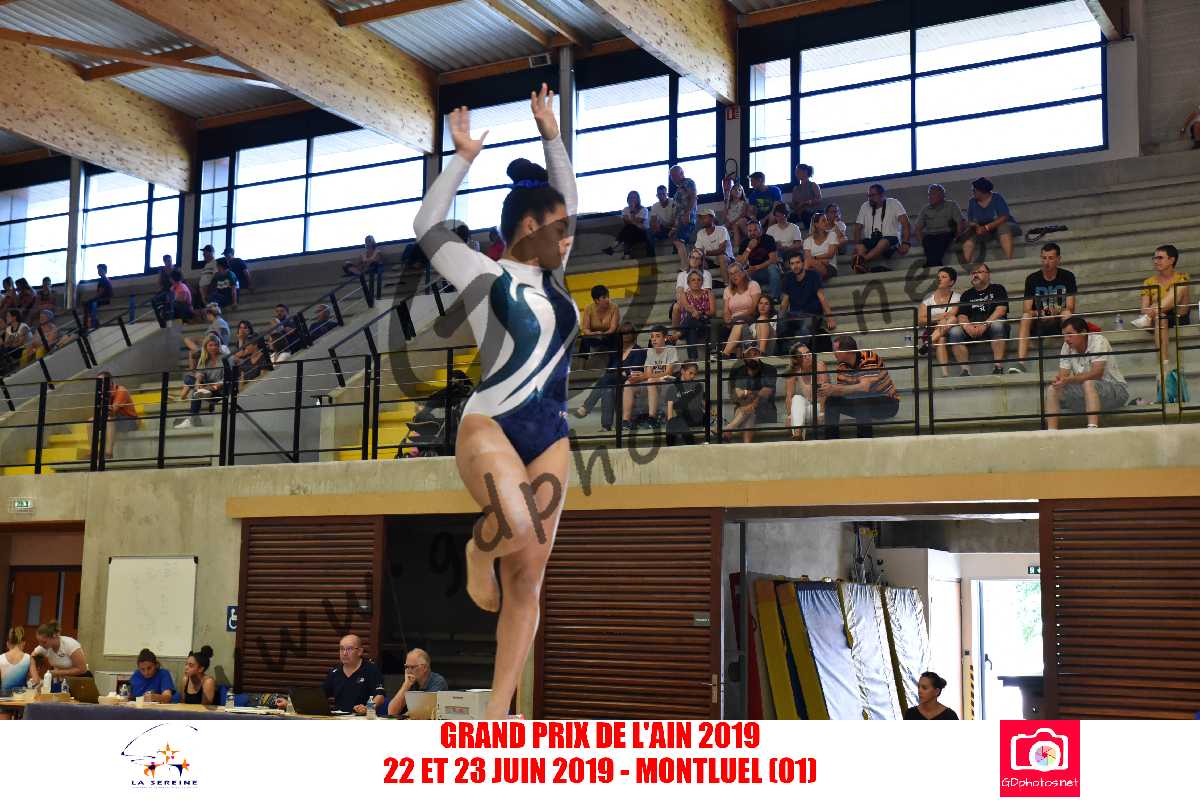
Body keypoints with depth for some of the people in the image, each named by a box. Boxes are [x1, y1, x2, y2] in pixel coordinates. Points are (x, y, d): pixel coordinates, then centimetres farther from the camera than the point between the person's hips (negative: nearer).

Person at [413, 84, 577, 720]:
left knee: (527, 581, 1)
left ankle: (498, 711, 6)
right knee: (518, 529, -33)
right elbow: (428, 226, -8)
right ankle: (477, 552, 5)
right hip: (490, 427, -6)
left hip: (549, 439, 6)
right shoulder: (487, 277, -1)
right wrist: (462, 157, -2)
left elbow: (567, 199, 27)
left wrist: (551, 135, 26)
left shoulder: (551, 278, 16)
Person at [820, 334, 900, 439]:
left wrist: (834, 389, -40)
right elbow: (841, 389, -4)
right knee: (832, 400, -7)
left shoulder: (869, 358, -26)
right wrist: (828, 391, -26)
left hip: (888, 403, -7)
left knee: (860, 399, -34)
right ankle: (831, 440, 2)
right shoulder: (843, 365, -5)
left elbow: (864, 387, -37)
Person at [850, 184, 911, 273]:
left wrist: (905, 243, -20)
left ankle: (862, 261, -60)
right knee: (859, 248, -30)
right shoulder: (865, 206, 14)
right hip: (870, 241, 4)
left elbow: (905, 223, -6)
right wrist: (857, 246, -5)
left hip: (891, 239, -4)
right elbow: (858, 228, 13)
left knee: (883, 242, -40)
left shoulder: (893, 203, 3)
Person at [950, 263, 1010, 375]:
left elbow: (1001, 310, -4)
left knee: (997, 324, -36)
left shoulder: (997, 289, 12)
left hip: (992, 325, -3)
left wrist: (985, 325, -20)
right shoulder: (967, 295, 22)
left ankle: (997, 366, -38)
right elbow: (962, 316, 9)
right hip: (972, 330, 3)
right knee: (955, 331, -25)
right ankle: (965, 370, -30)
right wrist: (968, 327, -16)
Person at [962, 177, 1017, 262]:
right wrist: (975, 226, -23)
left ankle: (1009, 260, -45)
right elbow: (969, 222, 1)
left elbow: (1004, 217, -20)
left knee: (1004, 228, -37)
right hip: (983, 230, 4)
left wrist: (986, 228, -30)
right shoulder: (972, 202, 4)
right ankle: (968, 265, -34)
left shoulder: (997, 198, -9)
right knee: (969, 237, -22)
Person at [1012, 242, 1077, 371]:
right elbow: (1027, 310, -4)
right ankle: (1020, 362, -44)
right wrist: (1038, 314, -27)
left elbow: (1070, 308, -7)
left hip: (1061, 322, -1)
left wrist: (1056, 313, -29)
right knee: (1025, 317, -29)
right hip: (1038, 325, 1)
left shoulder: (1067, 276, 0)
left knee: (1067, 315, -31)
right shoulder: (1032, 279, 2)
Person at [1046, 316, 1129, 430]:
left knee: (1088, 383, -36)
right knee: (1052, 389, -11)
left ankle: (1092, 429, -47)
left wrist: (1068, 380, -37)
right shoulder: (1067, 347, 0)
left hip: (1116, 390, -6)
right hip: (1085, 392, 6)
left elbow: (1096, 373, -29)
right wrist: (1058, 380, -28)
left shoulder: (1098, 341, -17)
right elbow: (1063, 375, -3)